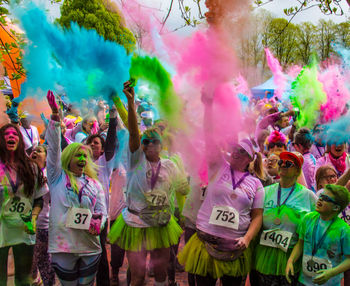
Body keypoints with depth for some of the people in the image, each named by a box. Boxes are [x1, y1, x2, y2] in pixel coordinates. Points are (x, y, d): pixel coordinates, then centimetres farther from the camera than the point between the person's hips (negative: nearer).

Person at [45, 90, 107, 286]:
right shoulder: (58, 177, 4)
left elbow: (102, 211, 10)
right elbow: (54, 148, -6)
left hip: (90, 246, 2)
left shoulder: (94, 184, 11)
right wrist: (55, 116, -16)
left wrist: (98, 225, -13)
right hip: (63, 245, -2)